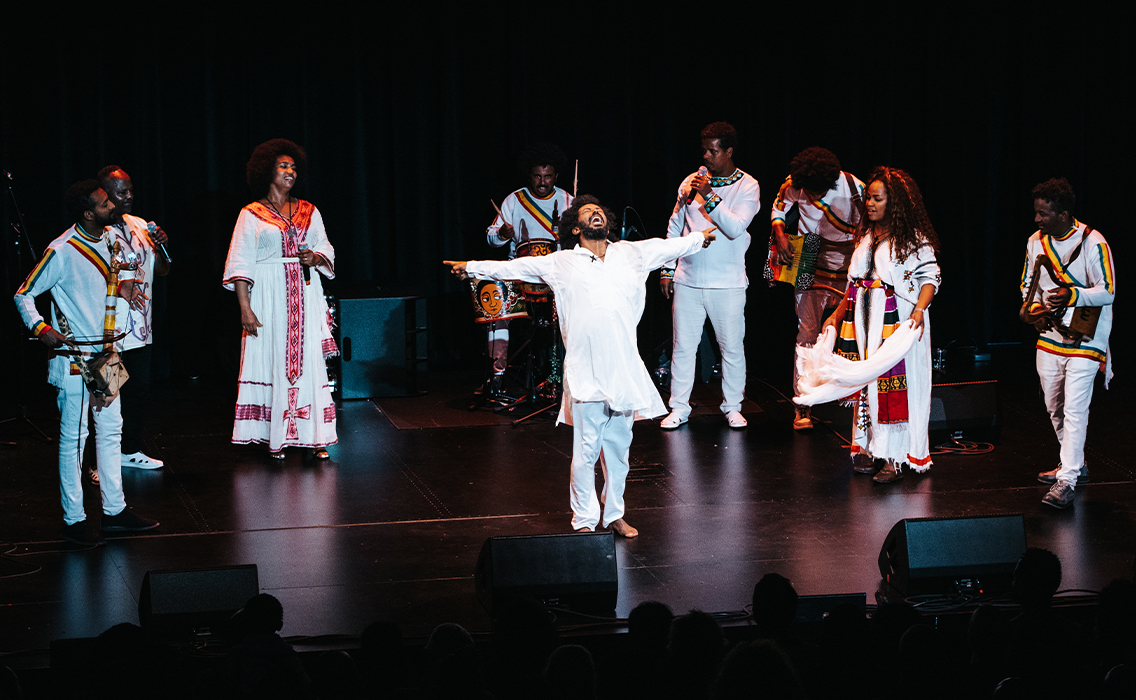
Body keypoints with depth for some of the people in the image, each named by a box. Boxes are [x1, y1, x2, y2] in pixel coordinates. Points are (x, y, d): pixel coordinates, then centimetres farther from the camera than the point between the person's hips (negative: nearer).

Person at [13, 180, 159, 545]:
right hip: (73, 358, -8)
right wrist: (41, 328, -23)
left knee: (111, 430, 12)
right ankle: (74, 519, 7)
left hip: (105, 354, 8)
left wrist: (126, 279, 8)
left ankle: (114, 510, 22)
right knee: (74, 437, -1)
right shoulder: (61, 252, -17)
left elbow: (123, 264, 28)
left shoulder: (107, 240, 5)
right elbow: (23, 295, -10)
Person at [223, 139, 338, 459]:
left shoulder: (309, 211, 13)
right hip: (269, 298, -3)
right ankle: (275, 438, 3)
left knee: (309, 361, -1)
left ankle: (315, 436, 2)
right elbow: (240, 265, -2)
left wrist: (316, 258, -7)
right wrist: (245, 308, -10)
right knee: (272, 362, -3)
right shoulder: (251, 214, 2)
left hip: (304, 297, 3)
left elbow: (327, 250, 17)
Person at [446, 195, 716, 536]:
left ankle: (615, 515, 22)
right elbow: (516, 267, 14)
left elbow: (669, 246, 28)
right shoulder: (562, 263, 8)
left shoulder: (631, 253, 13)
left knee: (618, 447, 10)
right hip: (585, 374, -2)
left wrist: (700, 237, 40)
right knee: (586, 450, -2)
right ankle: (584, 520, 9)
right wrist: (474, 267, 14)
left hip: (625, 370, 3)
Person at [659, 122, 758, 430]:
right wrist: (667, 269, 14)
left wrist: (709, 196, -21)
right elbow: (675, 226, 15)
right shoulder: (692, 181, 7)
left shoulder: (748, 187, -2)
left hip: (727, 283, -3)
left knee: (732, 347, 4)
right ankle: (679, 408, 12)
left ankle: (732, 407, 18)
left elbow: (736, 228, -15)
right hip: (688, 279, 3)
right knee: (683, 346, 4)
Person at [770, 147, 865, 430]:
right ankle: (803, 408, -4)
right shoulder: (795, 184, -11)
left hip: (846, 266, 0)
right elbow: (779, 206, 11)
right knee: (808, 332, -7)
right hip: (807, 263, 0)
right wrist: (780, 234, -6)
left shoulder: (853, 189, -17)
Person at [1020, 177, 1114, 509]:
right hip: (1050, 335, 7)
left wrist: (1072, 295, -33)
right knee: (1054, 408, 14)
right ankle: (1075, 464, 32)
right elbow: (1028, 284, 15)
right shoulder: (1036, 241, 2)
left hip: (1085, 338, -7)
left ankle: (1066, 481, -12)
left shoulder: (1093, 243, -17)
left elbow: (1108, 292, -17)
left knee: (1074, 410, -12)